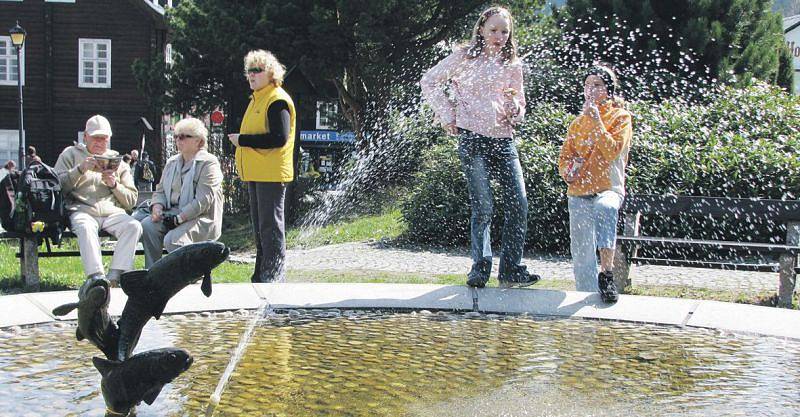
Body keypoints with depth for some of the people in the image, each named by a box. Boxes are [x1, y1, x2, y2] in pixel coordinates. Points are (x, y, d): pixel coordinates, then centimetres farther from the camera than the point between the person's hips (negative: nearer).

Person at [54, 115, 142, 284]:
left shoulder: (117, 160, 24)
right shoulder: (70, 154, 18)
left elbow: (131, 200, 18)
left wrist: (115, 185, 0)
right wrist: (80, 169, -9)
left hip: (112, 212, 3)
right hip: (82, 210, -2)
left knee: (134, 226, -29)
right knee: (85, 227, -37)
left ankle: (114, 276, -35)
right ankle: (97, 277, -43)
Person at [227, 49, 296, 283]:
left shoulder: (278, 101, -13)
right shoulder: (257, 100, 18)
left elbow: (279, 138, -22)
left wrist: (243, 140, -18)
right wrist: (241, 141, 10)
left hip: (271, 175, -10)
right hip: (255, 174, 10)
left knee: (271, 226, -6)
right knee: (259, 226, 15)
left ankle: (273, 275, -2)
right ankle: (261, 275, 23)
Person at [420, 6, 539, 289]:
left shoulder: (512, 66, 14)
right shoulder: (465, 57, 4)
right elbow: (429, 81, 8)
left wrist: (515, 108, -5)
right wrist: (447, 115, 2)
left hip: (504, 140, 4)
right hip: (472, 139, -4)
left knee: (519, 204, -5)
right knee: (483, 207, -10)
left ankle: (511, 270, 3)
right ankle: (480, 268, 0)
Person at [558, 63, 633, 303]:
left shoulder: (620, 117, 4)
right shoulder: (577, 123, 17)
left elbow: (613, 151, -10)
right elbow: (565, 154, 19)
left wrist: (596, 122, -13)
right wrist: (567, 170, -3)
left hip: (609, 188, -4)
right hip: (578, 193, 4)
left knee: (605, 207, -39)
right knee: (582, 253, -3)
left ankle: (607, 272, -39)